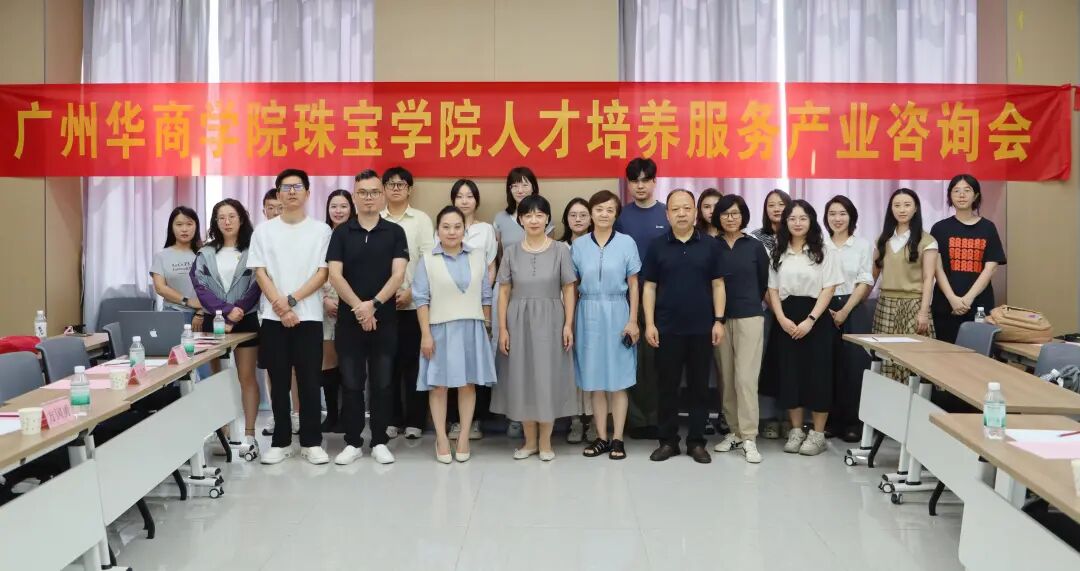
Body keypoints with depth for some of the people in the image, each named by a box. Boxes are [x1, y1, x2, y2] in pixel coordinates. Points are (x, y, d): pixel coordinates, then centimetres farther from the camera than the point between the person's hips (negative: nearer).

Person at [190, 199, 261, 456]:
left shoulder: (252, 251, 1)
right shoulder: (205, 254, 8)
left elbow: (256, 288, -6)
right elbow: (200, 288, -2)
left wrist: (233, 318, -14)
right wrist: (227, 310, -16)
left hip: (246, 321, -2)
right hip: (214, 321, 3)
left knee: (247, 378, 0)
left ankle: (249, 435, 3)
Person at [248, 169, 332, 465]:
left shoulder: (321, 230, 3)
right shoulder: (264, 230, 7)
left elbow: (323, 273, -3)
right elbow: (260, 273, 1)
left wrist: (292, 300, -12)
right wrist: (281, 308, -10)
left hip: (309, 316, -1)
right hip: (273, 317, 1)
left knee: (309, 381, 1)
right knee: (279, 382, 7)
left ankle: (312, 441, 11)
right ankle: (281, 441, 17)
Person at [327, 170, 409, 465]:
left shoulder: (395, 232, 2)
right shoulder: (341, 233, 4)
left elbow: (398, 275, -6)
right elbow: (335, 275, -5)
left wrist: (374, 304, -18)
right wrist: (358, 307, -17)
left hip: (385, 319, 0)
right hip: (348, 319, 1)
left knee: (382, 383, 6)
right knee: (351, 383, 6)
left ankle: (380, 441, 16)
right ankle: (353, 442, 16)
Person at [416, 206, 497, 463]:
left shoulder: (478, 257, 5)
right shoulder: (427, 261, -1)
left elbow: (486, 296, 8)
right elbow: (422, 300, -3)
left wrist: (486, 327, 7)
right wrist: (425, 334, -8)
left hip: (472, 329, 2)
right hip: (440, 329, -2)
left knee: (468, 383, 6)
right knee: (439, 384, 3)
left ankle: (464, 437, 16)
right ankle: (441, 438, 13)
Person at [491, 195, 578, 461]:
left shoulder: (560, 250, 0)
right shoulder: (511, 252, 4)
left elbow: (568, 290, 0)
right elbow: (504, 292, 4)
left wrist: (568, 324, -7)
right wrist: (502, 328, -2)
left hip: (549, 321, -2)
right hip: (519, 322, 2)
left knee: (548, 378, 2)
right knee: (522, 379, 6)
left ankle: (545, 441, 17)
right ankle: (530, 440, 21)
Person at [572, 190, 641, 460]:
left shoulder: (626, 242, -1)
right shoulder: (579, 244, 4)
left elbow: (633, 284, 0)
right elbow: (573, 285, 6)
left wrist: (633, 320, -5)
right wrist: (569, 321, 2)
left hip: (617, 314, -2)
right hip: (589, 315, 2)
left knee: (618, 379, 3)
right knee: (595, 379, 6)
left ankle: (617, 438, 12)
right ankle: (601, 437, 16)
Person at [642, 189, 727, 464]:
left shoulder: (710, 245, 3)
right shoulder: (657, 246, 2)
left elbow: (718, 285, 4)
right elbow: (649, 287, 3)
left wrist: (719, 321, -3)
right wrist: (649, 323, -4)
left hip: (702, 328, 0)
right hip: (667, 328, 0)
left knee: (699, 386, 7)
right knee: (667, 386, 6)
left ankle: (696, 441, 18)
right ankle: (667, 440, 17)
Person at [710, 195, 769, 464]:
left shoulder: (755, 247, 3)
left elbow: (763, 283, 11)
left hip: (749, 318, -2)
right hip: (719, 319, 2)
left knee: (746, 378, -6)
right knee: (726, 379, 6)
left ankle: (749, 438, -2)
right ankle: (734, 431, 17)